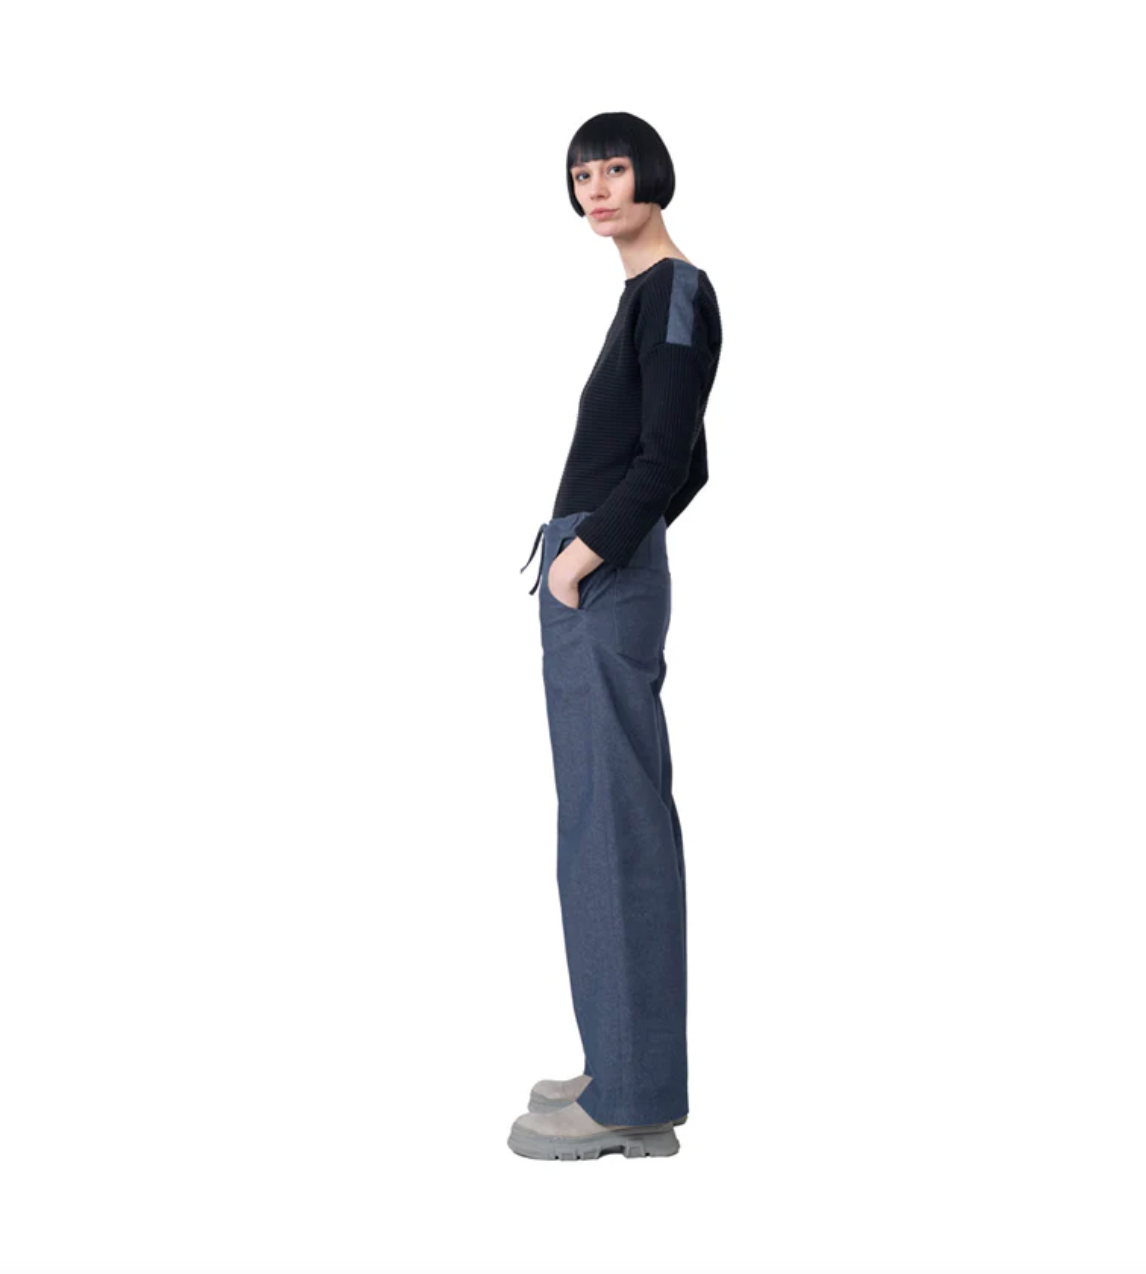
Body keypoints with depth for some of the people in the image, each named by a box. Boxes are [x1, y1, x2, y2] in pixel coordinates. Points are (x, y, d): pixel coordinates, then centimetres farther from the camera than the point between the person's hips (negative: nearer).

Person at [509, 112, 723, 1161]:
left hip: (604, 588, -10)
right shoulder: (651, 294, 18)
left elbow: (664, 462, -18)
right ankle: (627, 1070, 21)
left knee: (611, 823, -7)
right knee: (612, 819, 12)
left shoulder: (676, 293, -10)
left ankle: (631, 1103, -1)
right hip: (600, 580, 10)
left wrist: (586, 557, -14)